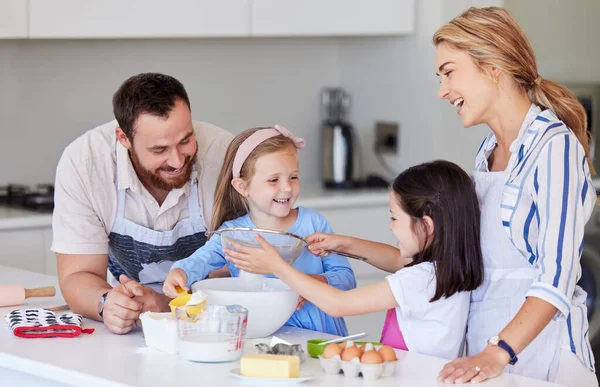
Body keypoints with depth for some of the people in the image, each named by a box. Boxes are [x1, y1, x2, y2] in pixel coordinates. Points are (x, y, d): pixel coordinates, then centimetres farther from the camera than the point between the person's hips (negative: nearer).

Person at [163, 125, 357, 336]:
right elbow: (201, 259, -15)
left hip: (320, 333, -1)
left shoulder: (313, 222, 8)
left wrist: (319, 281, -13)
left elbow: (347, 277, 9)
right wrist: (180, 272, -38)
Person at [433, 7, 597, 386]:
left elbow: (557, 276, -22)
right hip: (483, 339, 7)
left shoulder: (555, 146, -14)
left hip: (537, 342, -7)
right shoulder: (488, 151, 10)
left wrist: (499, 352, -31)